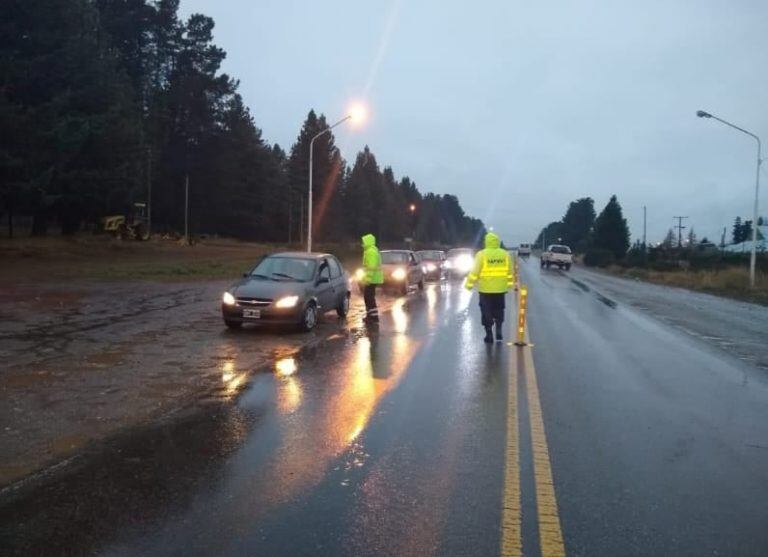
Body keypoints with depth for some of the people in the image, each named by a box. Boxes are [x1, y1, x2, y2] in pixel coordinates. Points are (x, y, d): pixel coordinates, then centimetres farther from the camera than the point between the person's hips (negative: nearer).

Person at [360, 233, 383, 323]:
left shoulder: (371, 252, -17)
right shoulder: (369, 251, 17)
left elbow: (372, 266, -24)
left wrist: (368, 278, -25)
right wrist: (366, 278, 25)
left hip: (371, 279, -11)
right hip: (371, 278, 11)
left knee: (369, 297, -8)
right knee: (368, 297, 16)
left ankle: (374, 316, -6)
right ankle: (370, 315, 22)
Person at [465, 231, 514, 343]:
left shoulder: (482, 254, -10)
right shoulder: (505, 254, 3)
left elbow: (475, 272, -11)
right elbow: (510, 272, 9)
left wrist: (469, 284, -3)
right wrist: (510, 283, 20)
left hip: (485, 289, -3)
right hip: (500, 288, 3)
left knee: (487, 312, 6)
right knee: (498, 310, 19)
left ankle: (489, 335, 7)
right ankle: (498, 331, 15)